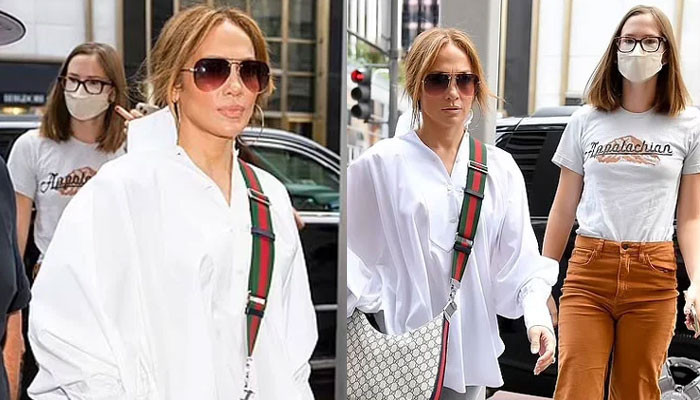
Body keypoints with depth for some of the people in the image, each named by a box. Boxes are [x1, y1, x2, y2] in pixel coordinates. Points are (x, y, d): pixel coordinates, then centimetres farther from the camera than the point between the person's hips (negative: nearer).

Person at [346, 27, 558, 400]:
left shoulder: (501, 168, 7)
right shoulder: (380, 164, -4)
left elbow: (519, 256, 4)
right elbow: (356, 257, -3)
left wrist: (536, 312, -11)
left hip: (471, 351, 3)